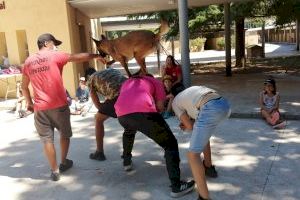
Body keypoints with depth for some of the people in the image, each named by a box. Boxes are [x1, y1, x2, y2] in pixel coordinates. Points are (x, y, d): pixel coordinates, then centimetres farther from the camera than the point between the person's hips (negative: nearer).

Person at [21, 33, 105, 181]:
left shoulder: (28, 61, 10)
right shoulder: (55, 56, -4)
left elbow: (24, 86, 16)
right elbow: (79, 57, -5)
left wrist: (29, 103, 26)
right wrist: (96, 56, 7)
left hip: (40, 108, 3)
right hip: (59, 105, -3)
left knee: (47, 139, 8)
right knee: (65, 134, 18)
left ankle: (55, 171, 13)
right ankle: (64, 163, 30)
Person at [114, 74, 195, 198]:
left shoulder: (127, 82, 39)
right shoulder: (156, 82, 29)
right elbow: (160, 107, 18)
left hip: (122, 114, 5)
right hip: (143, 112, -4)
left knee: (129, 131, 43)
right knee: (170, 144, 9)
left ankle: (126, 161, 48)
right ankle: (176, 186, 3)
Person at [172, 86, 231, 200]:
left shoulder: (175, 102, 20)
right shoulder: (193, 90, 38)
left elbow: (190, 126, 14)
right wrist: (187, 123, 34)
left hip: (212, 110, -7)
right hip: (224, 105, 8)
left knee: (193, 155, -2)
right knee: (202, 133, 36)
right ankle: (208, 166, 49)